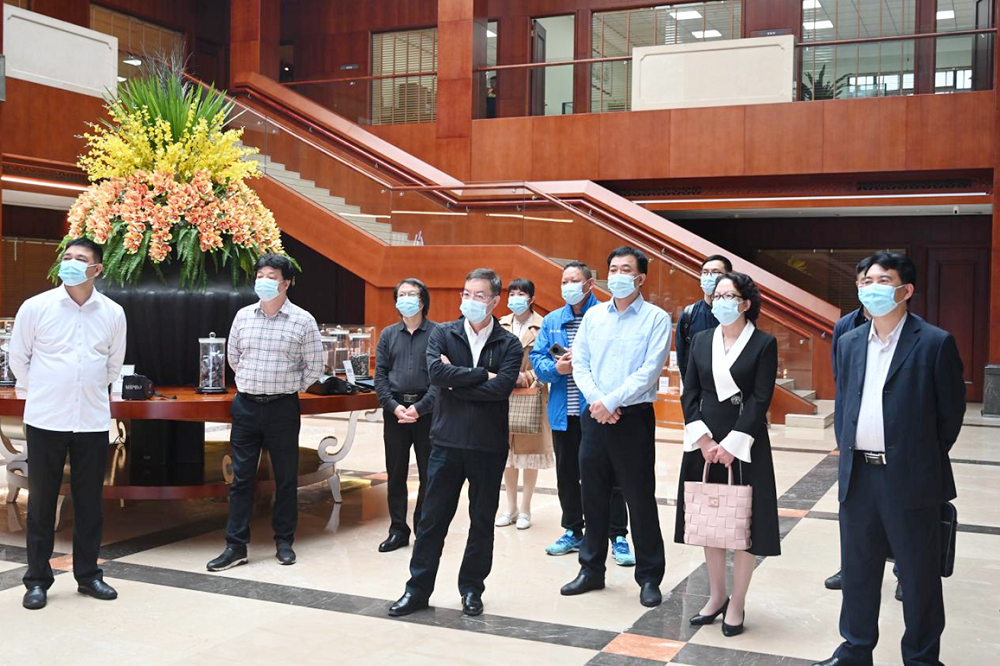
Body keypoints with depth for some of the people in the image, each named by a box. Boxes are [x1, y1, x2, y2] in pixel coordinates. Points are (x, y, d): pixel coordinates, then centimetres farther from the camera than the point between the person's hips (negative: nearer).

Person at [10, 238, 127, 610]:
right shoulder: (36, 307, -4)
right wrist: (40, 392, 11)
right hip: (46, 421, -2)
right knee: (41, 500, 6)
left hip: (93, 421, 2)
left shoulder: (113, 313, 1)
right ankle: (37, 580, 16)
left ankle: (88, 575, 21)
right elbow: (18, 358, 6)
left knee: (89, 501, 9)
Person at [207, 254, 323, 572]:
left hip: (282, 408, -3)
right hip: (245, 406, 3)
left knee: (285, 477, 7)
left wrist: (288, 388, 4)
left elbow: (314, 367, 0)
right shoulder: (243, 316, 5)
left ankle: (284, 541, 19)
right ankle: (236, 545, 10)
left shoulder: (302, 320, -5)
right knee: (241, 477, 4)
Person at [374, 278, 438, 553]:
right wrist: (394, 406, -7)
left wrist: (420, 408, -14)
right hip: (395, 410, 3)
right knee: (395, 473, 7)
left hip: (426, 411, -3)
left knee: (429, 474, 3)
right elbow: (380, 375, 7)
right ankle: (398, 530, 16)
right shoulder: (388, 334, 11)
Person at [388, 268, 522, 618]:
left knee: (482, 521, 10)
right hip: (447, 441, 1)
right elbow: (435, 372, -14)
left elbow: (501, 387, -16)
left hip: (489, 446, 0)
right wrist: (481, 374, -14)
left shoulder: (508, 344, 0)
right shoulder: (443, 334, 4)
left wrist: (455, 382, -12)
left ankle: (472, 589, 24)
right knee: (433, 518, 6)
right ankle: (418, 589, 17)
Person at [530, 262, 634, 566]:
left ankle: (618, 537, 9)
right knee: (567, 474, 14)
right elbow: (537, 358, 7)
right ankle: (573, 532, 28)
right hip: (564, 413, 5)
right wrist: (556, 368, -13)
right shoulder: (552, 320, 11)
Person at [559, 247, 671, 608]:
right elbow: (580, 363, 6)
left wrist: (611, 402, -16)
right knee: (593, 497, 11)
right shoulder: (593, 315, 10)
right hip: (595, 416, 4)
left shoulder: (656, 318, -4)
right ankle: (591, 571, 24)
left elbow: (650, 370, -12)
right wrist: (596, 400, -10)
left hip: (634, 418, -4)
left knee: (640, 499, 1)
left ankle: (649, 578, 13)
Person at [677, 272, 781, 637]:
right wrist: (704, 439, -8)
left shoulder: (764, 343, -5)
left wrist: (731, 444, -15)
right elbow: (689, 394, 4)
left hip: (744, 444, -4)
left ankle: (737, 604, 13)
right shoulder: (701, 340, 8)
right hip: (704, 442, 4)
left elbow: (760, 400, -10)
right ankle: (716, 596, 23)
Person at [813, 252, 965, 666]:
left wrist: (926, 459, 3)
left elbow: (951, 411, -2)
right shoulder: (849, 343, 9)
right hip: (857, 475, 5)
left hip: (910, 478, -5)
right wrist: (846, 450, 10)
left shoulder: (935, 343, -7)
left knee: (919, 574, 7)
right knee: (857, 569, 15)